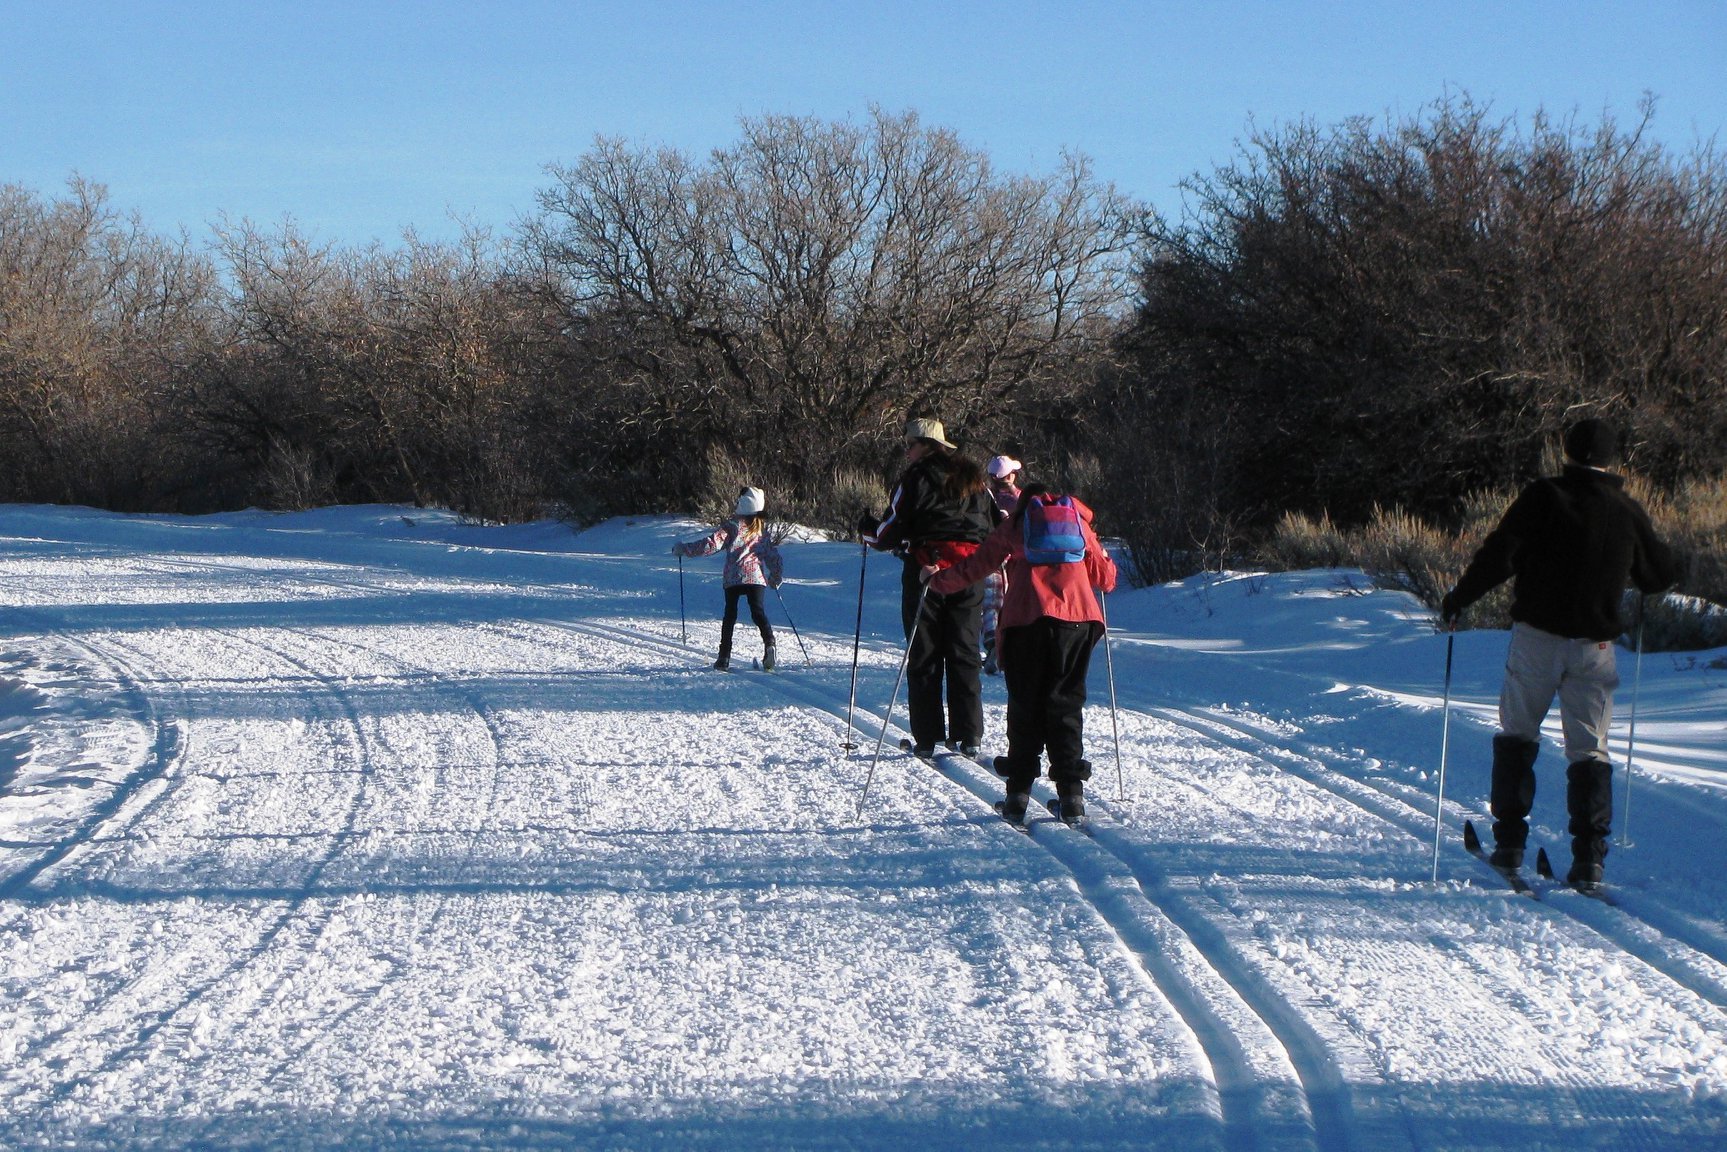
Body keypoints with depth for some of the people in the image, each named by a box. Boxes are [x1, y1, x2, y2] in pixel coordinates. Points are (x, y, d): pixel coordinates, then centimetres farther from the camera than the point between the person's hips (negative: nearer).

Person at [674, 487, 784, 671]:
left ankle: (724, 657, 7)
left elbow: (711, 544, -11)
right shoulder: (761, 532, 12)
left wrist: (684, 549, -3)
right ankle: (769, 644, -24)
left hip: (733, 578, -2)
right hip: (756, 578, 2)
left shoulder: (732, 526, -3)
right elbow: (774, 556, 16)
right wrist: (775, 579, 32)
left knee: (730, 615, 8)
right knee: (758, 612, 1)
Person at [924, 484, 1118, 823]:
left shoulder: (1013, 525, 17)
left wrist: (937, 579, 33)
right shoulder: (1078, 520, 22)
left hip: (1028, 618, -1)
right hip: (1078, 617, 1)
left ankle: (1019, 793, 3)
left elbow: (976, 566, 17)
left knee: (1025, 703, 6)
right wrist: (1108, 574, 49)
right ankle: (1071, 792, -2)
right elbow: (1105, 576, 25)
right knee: (1066, 703, 6)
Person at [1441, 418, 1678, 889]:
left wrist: (1460, 598, -1)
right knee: (1590, 749, 7)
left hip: (1537, 637, -2)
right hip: (1595, 646, 2)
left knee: (1517, 735, 13)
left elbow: (1499, 554, -12)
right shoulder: (1628, 511, 2)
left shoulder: (1543, 497, -7)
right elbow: (1662, 575, 13)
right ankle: (1589, 857, -3)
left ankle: (1509, 842, 8)